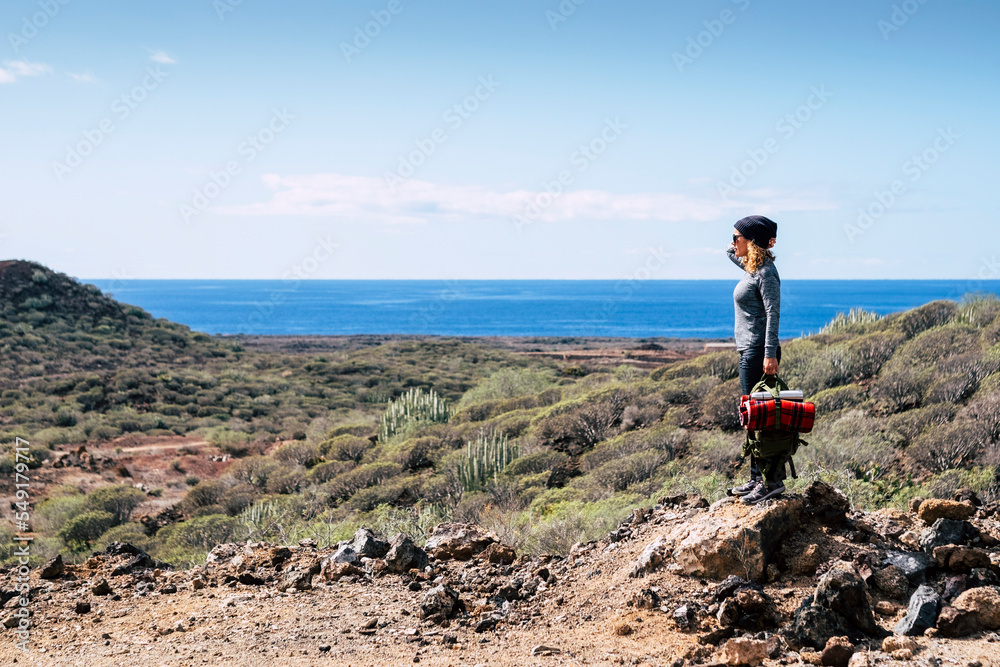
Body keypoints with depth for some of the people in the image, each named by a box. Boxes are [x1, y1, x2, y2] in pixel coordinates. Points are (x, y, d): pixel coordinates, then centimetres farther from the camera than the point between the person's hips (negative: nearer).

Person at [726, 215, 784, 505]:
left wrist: (770, 354, -27)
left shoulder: (765, 272, -14)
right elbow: (732, 252, 33)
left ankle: (773, 481, -5)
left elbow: (773, 313, -21)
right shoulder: (750, 265, 13)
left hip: (758, 352, -10)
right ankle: (757, 479, 20)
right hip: (749, 350, 10)